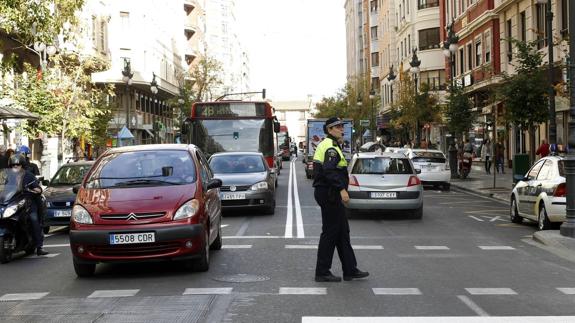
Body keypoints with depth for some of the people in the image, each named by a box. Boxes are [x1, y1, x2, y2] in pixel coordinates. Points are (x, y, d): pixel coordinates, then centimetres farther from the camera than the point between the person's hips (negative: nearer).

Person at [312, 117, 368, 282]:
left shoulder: (325, 145, 18)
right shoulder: (331, 147, -14)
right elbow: (329, 171, -27)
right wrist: (342, 189, -32)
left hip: (327, 193, 11)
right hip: (329, 193, -11)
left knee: (342, 232, 13)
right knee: (330, 232, -4)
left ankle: (350, 270, 18)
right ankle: (322, 272, 2)